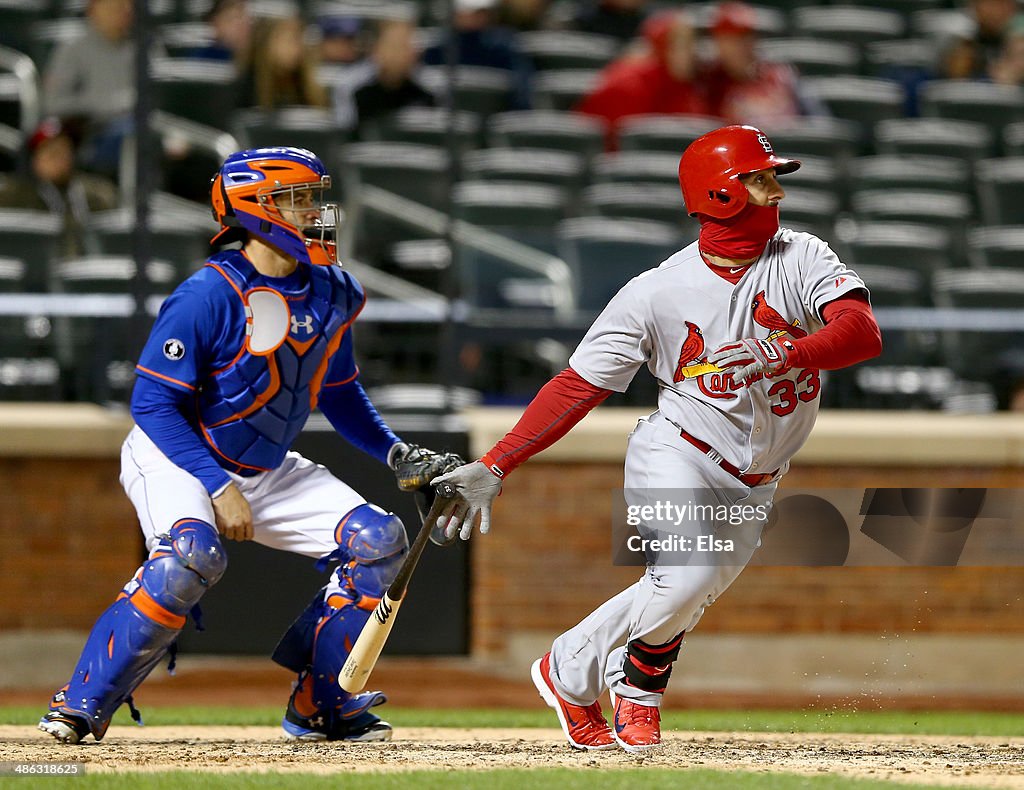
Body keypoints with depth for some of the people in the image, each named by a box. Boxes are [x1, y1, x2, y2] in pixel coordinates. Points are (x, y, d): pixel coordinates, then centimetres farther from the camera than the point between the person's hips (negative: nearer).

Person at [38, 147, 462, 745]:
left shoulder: (334, 294, 0)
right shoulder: (209, 296, -22)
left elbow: (339, 393, 15)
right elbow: (154, 402, -21)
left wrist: (394, 452, 0)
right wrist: (218, 488, -27)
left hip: (268, 472, 7)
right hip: (174, 459, -7)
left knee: (378, 539, -6)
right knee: (194, 554, -36)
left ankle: (320, 708, 4)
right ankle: (82, 706, -25)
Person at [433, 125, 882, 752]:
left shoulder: (802, 259, -5)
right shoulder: (657, 292, -10)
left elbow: (863, 334, -20)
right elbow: (580, 385, -7)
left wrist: (786, 354, -39)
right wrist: (494, 466, -15)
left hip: (750, 488, 4)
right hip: (675, 457, -4)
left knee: (678, 602, 4)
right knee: (686, 577, -25)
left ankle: (569, 674, 31)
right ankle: (640, 683, 5)